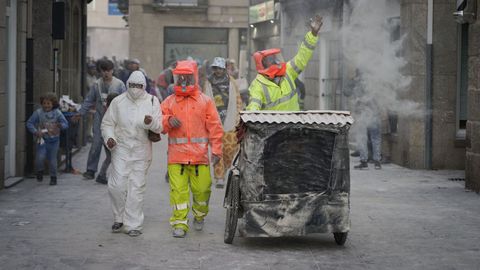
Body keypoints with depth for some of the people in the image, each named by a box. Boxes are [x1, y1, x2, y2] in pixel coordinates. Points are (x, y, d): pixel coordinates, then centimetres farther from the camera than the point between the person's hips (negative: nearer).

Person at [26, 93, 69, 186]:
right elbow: (29, 123, -3)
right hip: (42, 139, -1)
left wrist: (60, 125, -25)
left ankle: (53, 177, 22)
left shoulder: (57, 113, -3)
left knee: (52, 159, 6)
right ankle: (39, 171, 13)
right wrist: (36, 132, -17)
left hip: (54, 140, 1)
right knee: (40, 157, -16)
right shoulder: (38, 113, -6)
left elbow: (66, 124, -2)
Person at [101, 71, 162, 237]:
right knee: (117, 185, -6)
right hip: (121, 149, 0)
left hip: (141, 151, 0)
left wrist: (151, 122, -25)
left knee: (137, 187, 2)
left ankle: (133, 225, 9)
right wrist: (109, 137, -10)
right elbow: (107, 123, 9)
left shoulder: (152, 101, 3)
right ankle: (119, 218, 16)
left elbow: (160, 126, -3)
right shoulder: (118, 101, 5)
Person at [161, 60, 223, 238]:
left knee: (202, 189, 1)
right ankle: (179, 223, 3)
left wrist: (216, 150, -2)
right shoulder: (169, 102, 11)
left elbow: (215, 127, 5)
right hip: (176, 155, 1)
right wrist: (168, 121, -11)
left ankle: (199, 216, 28)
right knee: (178, 190, -5)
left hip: (199, 155, -1)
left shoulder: (205, 101, 7)